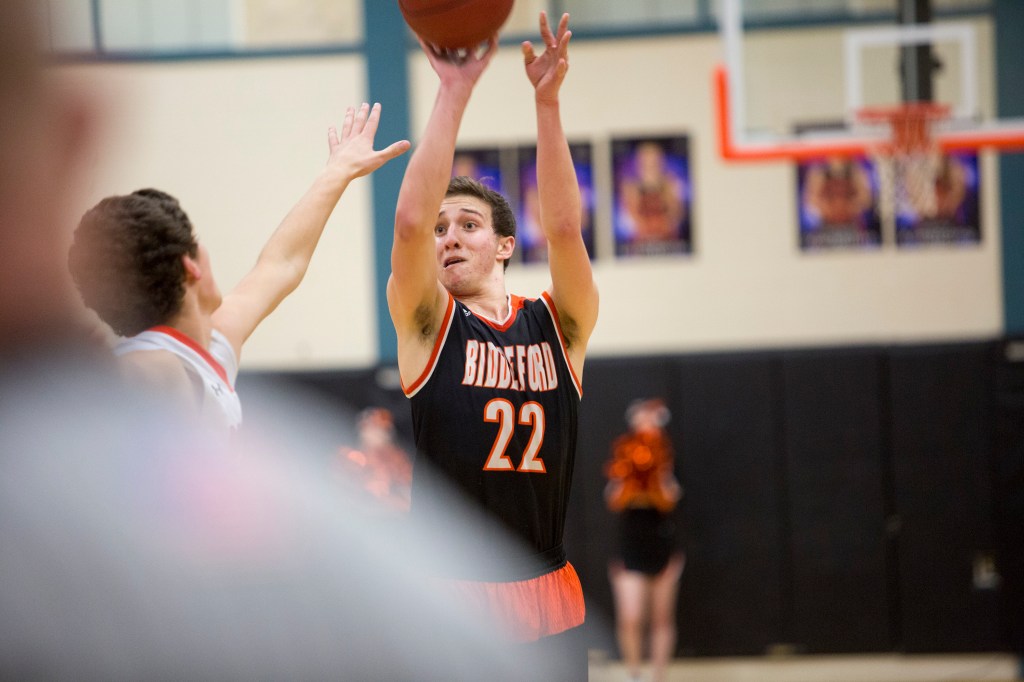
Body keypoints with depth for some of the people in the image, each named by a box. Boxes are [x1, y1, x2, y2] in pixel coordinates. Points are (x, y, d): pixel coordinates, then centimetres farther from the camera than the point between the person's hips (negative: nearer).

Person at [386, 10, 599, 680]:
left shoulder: (559, 325, 7)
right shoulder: (428, 324, 2)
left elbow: (564, 226, -8)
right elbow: (411, 219, -13)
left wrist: (547, 100, -18)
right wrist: (455, 92, -18)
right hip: (449, 602, -2)